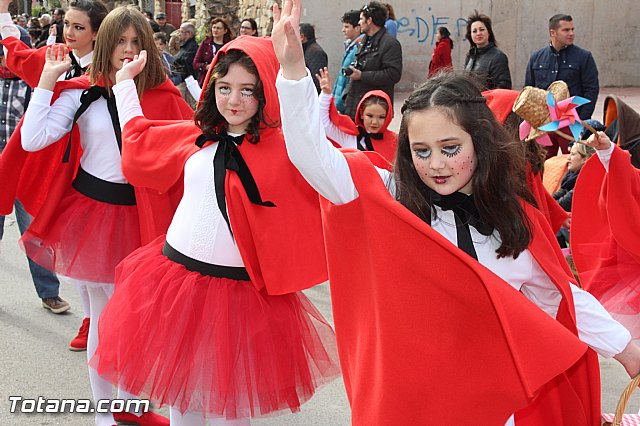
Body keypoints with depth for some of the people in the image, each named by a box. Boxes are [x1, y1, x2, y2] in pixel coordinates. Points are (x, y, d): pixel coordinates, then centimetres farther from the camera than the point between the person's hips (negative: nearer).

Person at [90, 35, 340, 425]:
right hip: (175, 275, 5)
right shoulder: (198, 137, 6)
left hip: (238, 289, -5)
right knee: (179, 388, 19)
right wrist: (125, 80, 29)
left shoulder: (283, 146, -11)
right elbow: (138, 137, 23)